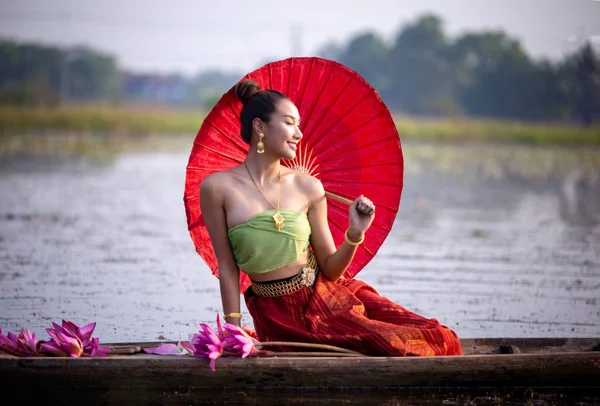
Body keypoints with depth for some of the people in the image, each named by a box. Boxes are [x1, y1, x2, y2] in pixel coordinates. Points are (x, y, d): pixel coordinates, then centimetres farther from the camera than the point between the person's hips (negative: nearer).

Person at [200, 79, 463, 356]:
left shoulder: (307, 187, 3)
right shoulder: (217, 188, -6)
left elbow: (331, 269, 3)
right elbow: (227, 267, -2)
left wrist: (355, 234, -13)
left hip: (326, 295, 4)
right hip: (280, 317, -4)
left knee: (441, 340, -11)